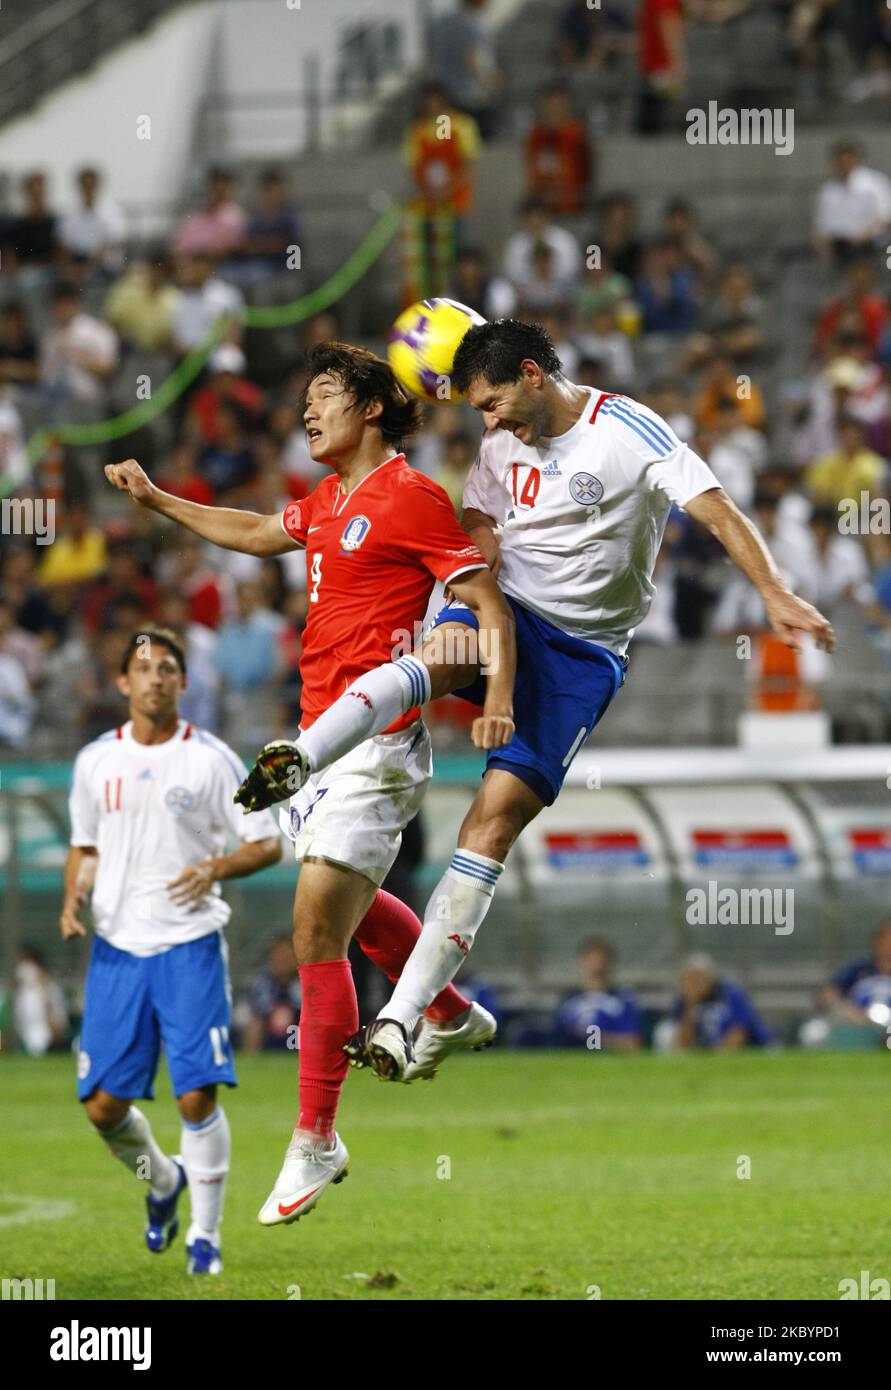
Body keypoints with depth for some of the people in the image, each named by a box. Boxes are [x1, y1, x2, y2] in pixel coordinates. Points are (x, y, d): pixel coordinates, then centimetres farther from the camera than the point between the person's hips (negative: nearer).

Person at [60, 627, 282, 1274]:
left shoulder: (212, 759, -2)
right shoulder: (96, 761, 8)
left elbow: (269, 843, 0)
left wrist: (216, 868, -19)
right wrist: (74, 899, 0)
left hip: (189, 946, -3)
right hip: (117, 947, 3)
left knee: (198, 1095, -11)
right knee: (104, 1105, 0)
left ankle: (205, 1233, 3)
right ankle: (163, 1180, 31)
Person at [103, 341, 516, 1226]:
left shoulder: (411, 498, -11)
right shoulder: (328, 499, 15)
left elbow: (488, 604, -14)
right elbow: (256, 534, 34)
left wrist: (498, 695, -29)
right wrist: (154, 500, 34)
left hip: (375, 745, -9)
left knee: (316, 934, -9)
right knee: (349, 908, 24)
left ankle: (315, 1140, -3)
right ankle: (458, 1017, 45)